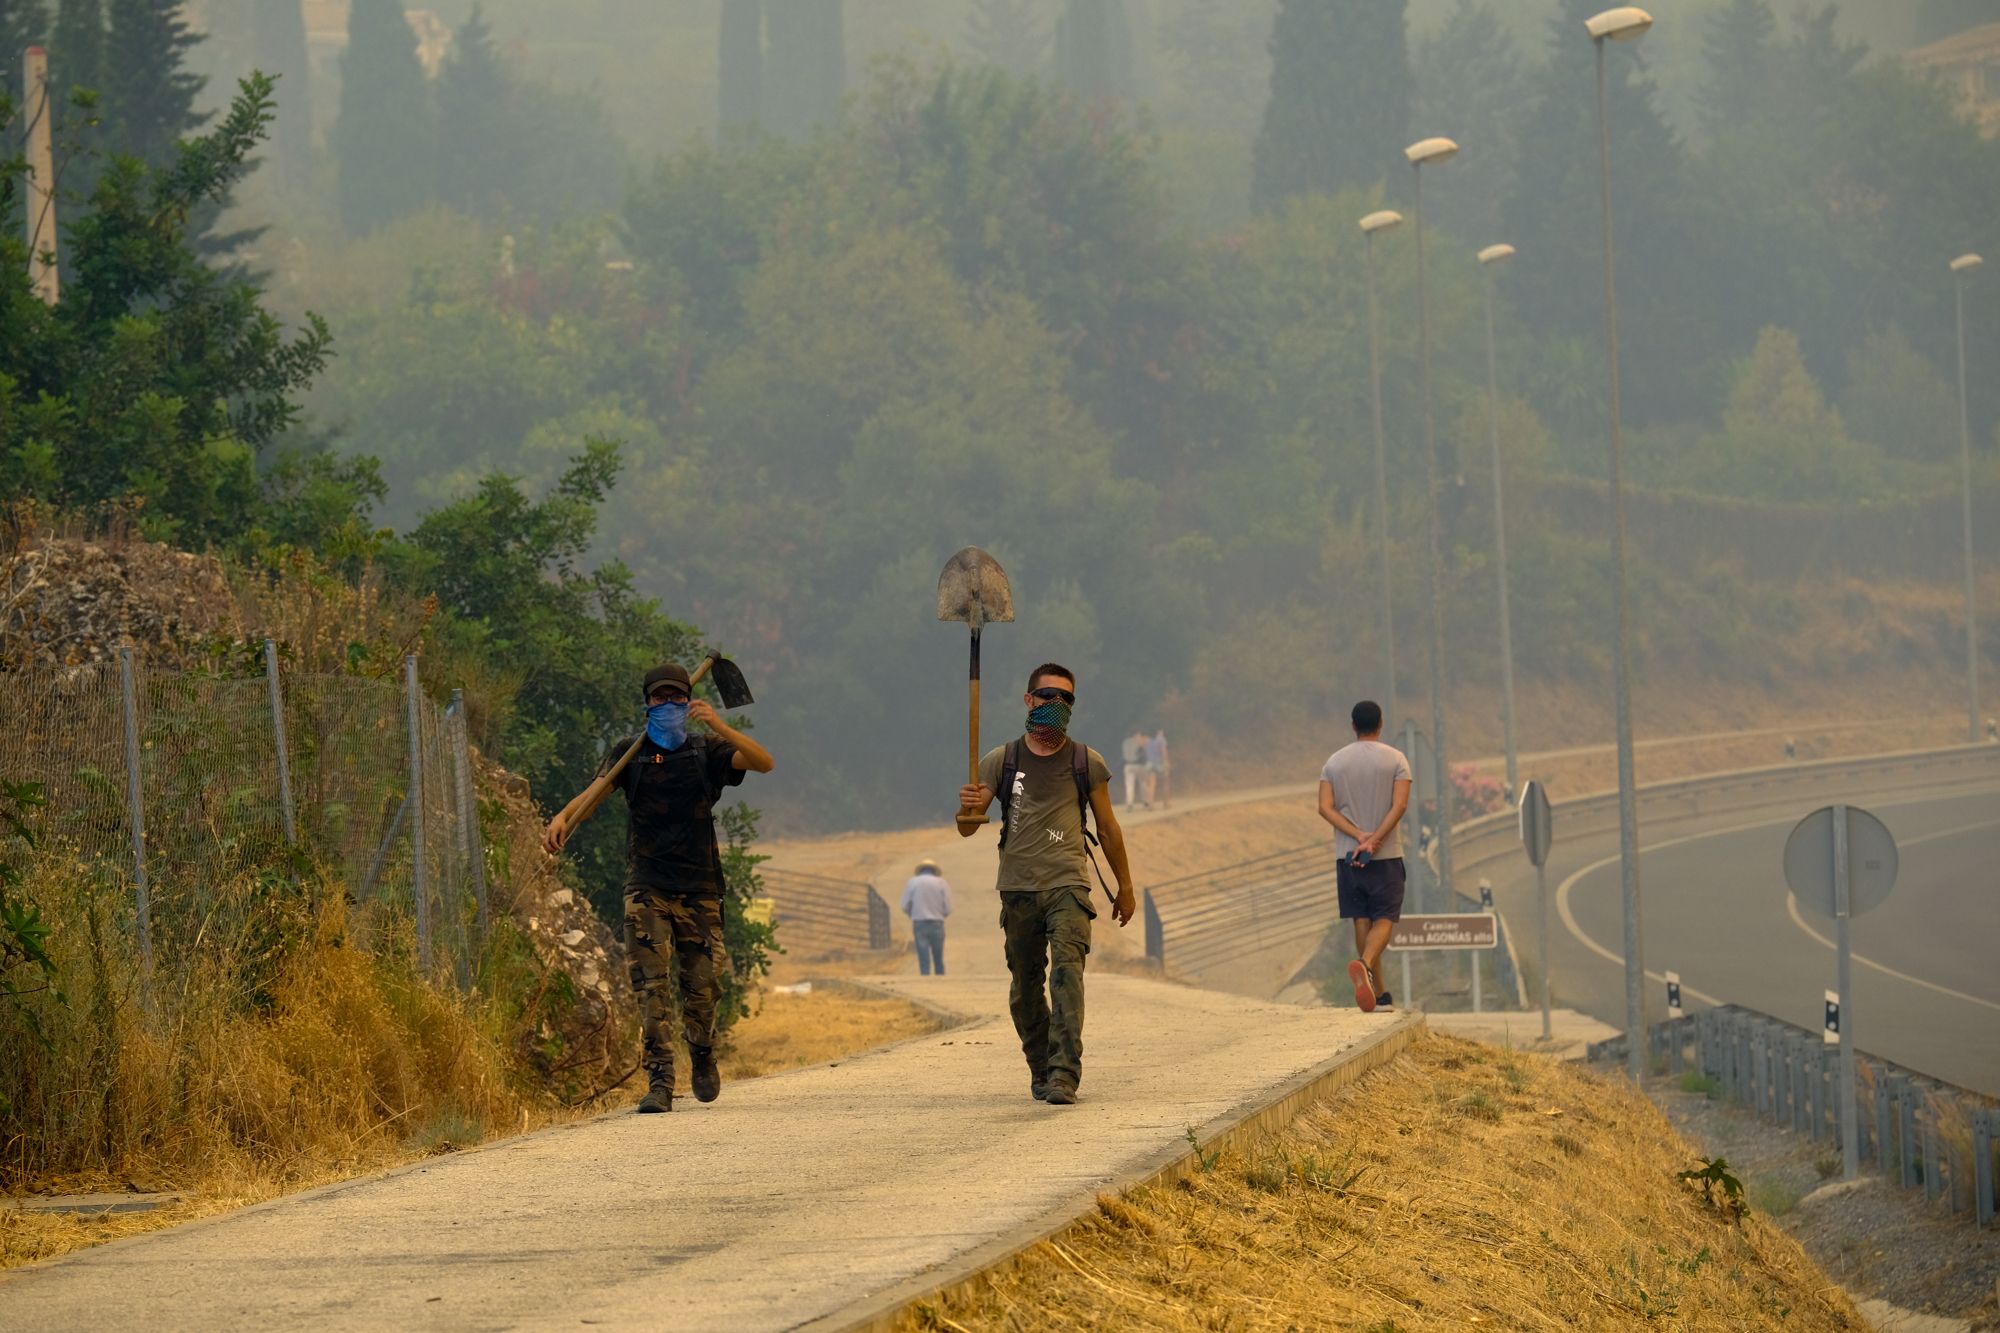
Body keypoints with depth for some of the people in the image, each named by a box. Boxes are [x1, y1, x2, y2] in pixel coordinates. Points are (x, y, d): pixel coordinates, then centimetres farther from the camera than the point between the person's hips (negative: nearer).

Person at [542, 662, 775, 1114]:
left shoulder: (708, 751, 9)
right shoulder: (631, 753, 8)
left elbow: (762, 763, -6)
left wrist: (719, 727, -20)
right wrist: (563, 817, -27)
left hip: (699, 888, 1)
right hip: (647, 886, -1)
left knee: (703, 983, 1)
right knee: (652, 984, -12)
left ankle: (703, 1058, 29)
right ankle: (660, 1081, -14)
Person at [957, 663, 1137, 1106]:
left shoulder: (1087, 763, 8)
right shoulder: (1001, 761, 7)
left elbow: (1107, 827, 17)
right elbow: (967, 828, 3)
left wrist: (1125, 888, 20)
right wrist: (968, 808, -21)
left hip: (1067, 886, -2)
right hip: (1018, 888, 2)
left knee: (1066, 971, -20)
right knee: (1025, 988, 7)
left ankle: (1064, 1074, -27)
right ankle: (1041, 1070, 24)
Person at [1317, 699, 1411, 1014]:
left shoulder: (1335, 761, 5)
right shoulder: (1395, 760, -2)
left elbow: (1325, 807, -5)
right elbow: (1400, 805, -14)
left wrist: (1359, 836, -12)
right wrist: (1374, 840, -18)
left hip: (1347, 856, 2)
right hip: (1386, 856, -2)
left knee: (1361, 921, 8)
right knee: (1384, 920, -2)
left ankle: (1379, 994, 11)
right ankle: (1365, 964, -32)